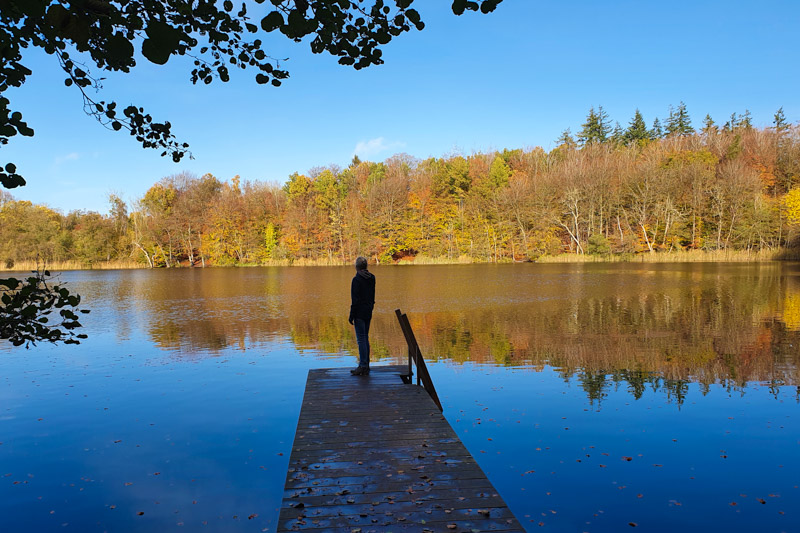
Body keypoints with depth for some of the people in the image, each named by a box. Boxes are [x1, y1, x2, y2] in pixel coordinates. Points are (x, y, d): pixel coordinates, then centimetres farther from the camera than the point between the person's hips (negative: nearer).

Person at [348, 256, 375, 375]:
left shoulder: (357, 279, -14)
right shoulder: (371, 278, 9)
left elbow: (355, 300, -16)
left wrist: (351, 315, -11)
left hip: (360, 313, -8)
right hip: (368, 312, 8)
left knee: (361, 339, -6)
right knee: (365, 338, 13)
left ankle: (363, 366, -5)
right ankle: (366, 366, 17)